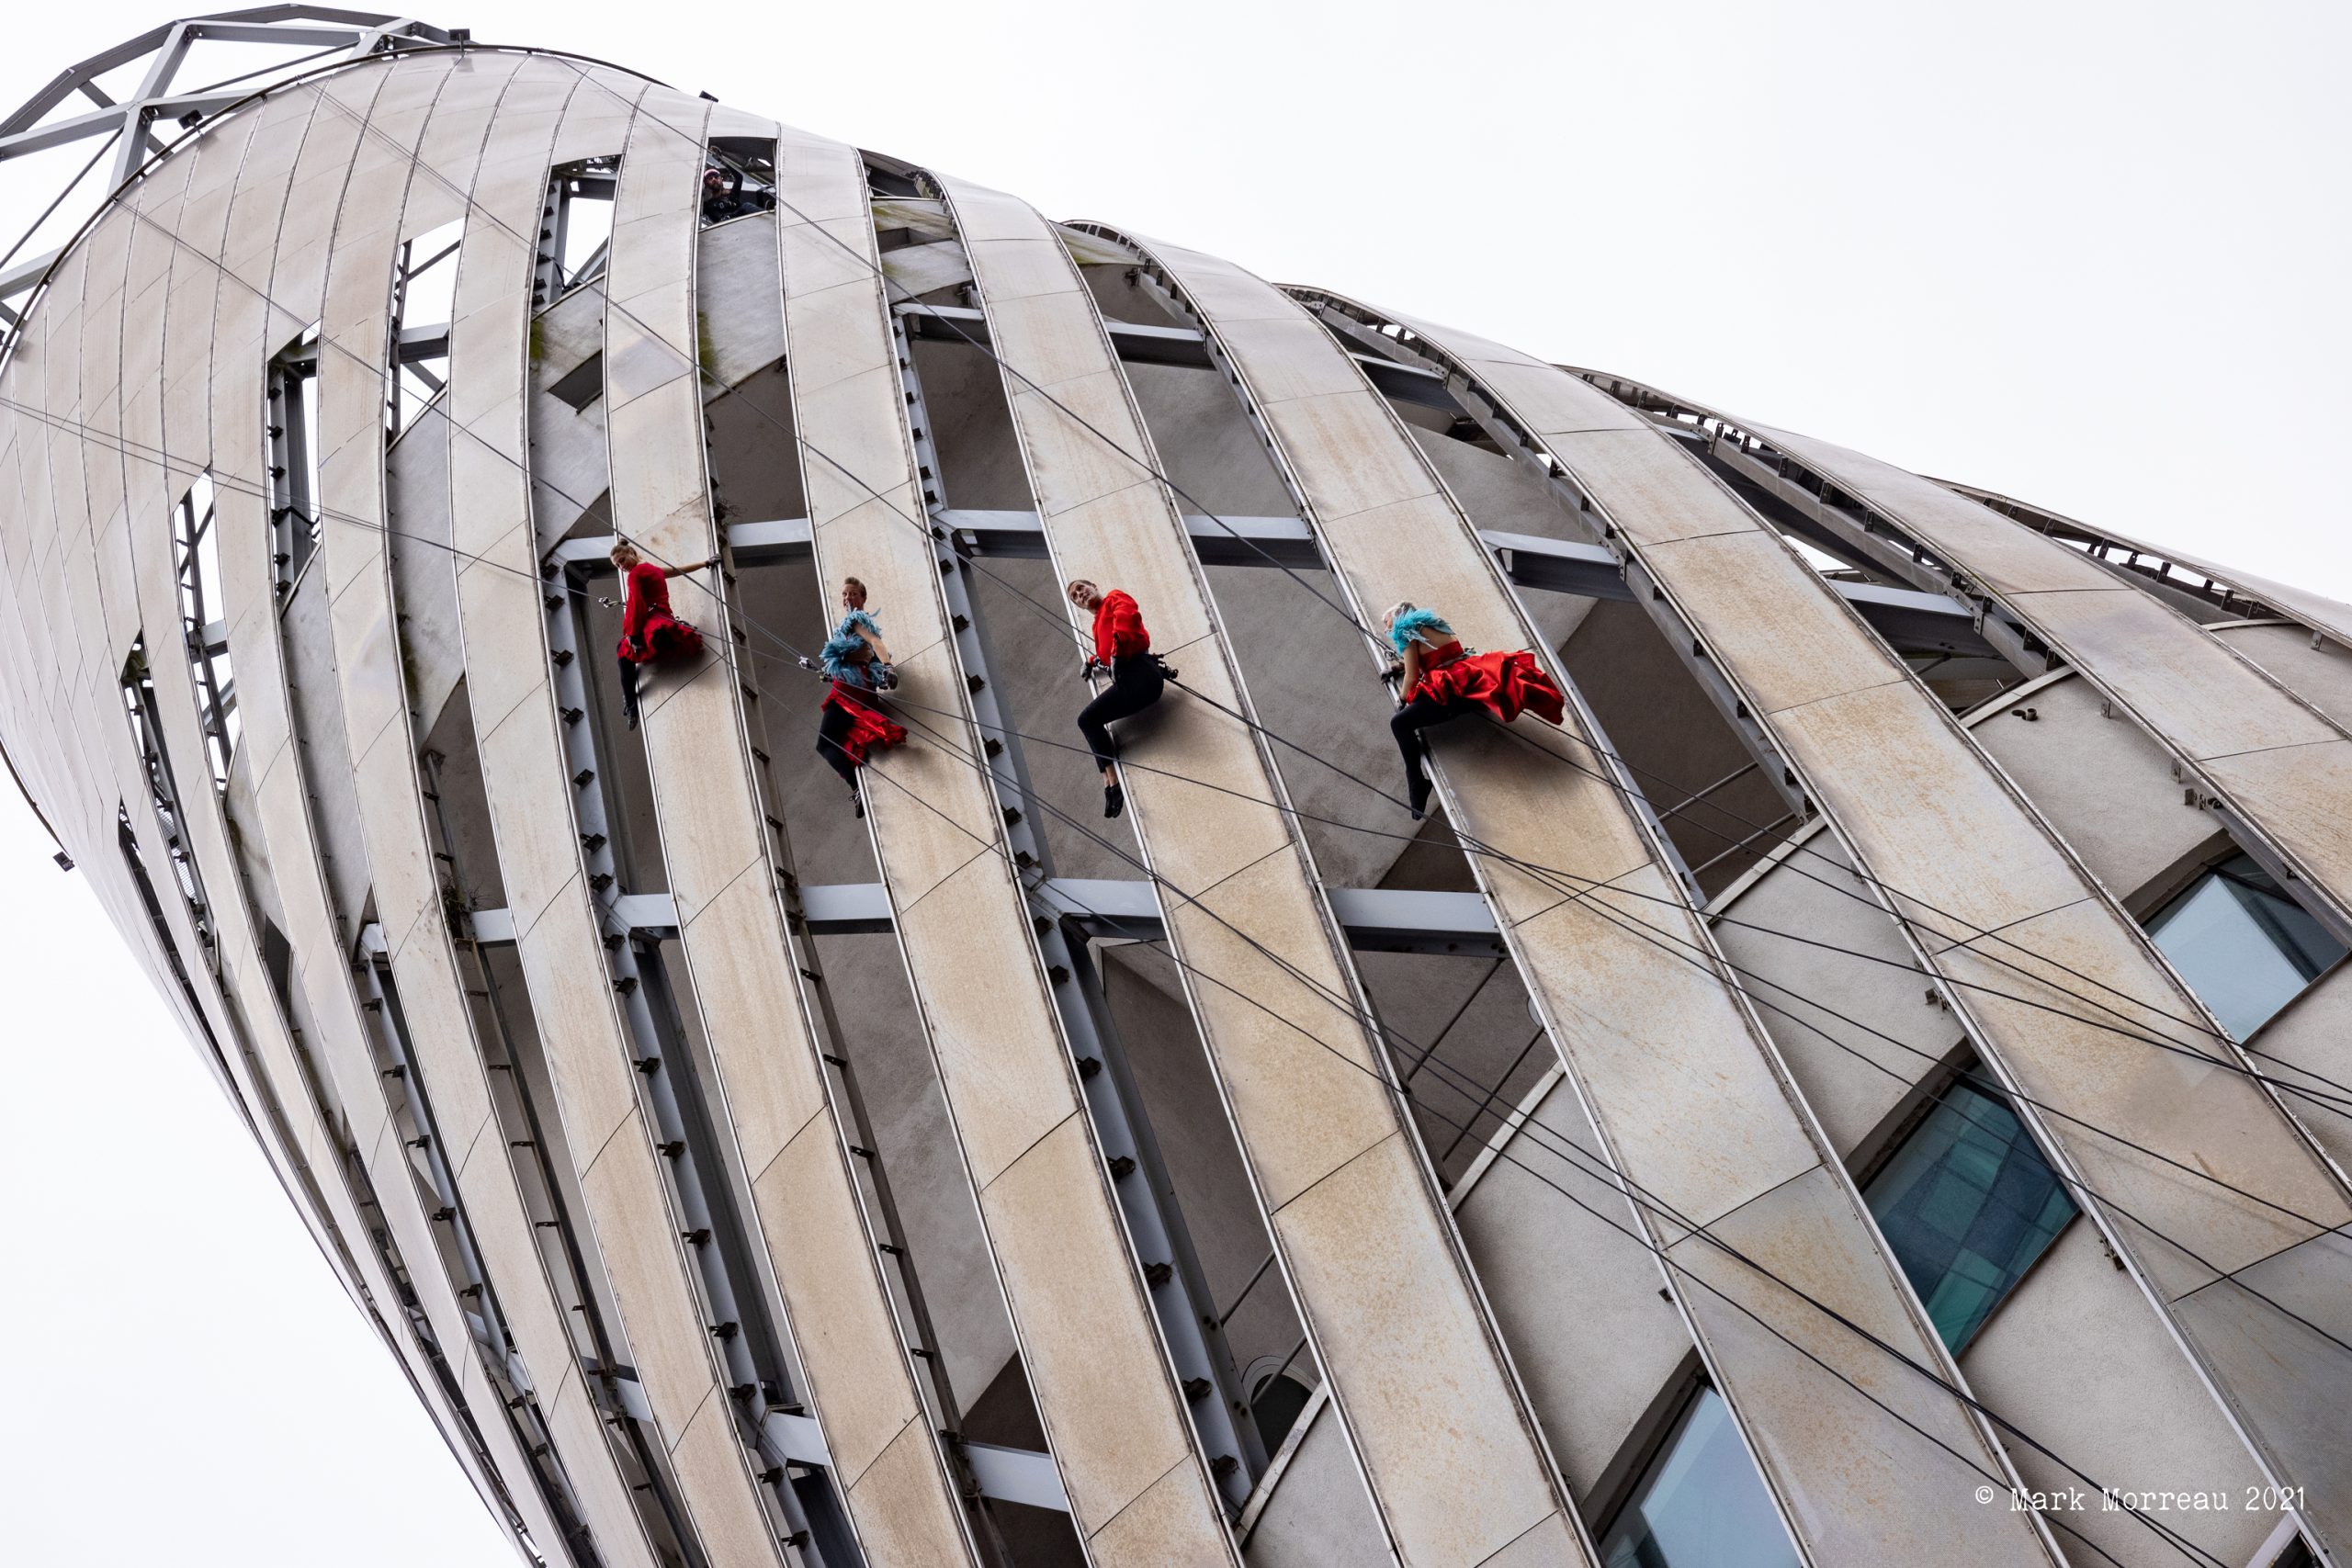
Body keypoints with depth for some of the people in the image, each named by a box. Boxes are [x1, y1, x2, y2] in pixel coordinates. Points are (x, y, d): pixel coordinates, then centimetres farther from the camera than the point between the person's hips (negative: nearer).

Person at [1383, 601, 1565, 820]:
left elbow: (1412, 678, -1)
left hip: (1451, 690, -9)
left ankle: (1417, 783, -23)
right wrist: (1402, 666, 38)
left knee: (1399, 723, -15)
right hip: (1471, 678, 9)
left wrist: (1403, 700, 16)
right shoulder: (1431, 624, 29)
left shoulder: (1406, 633, 4)